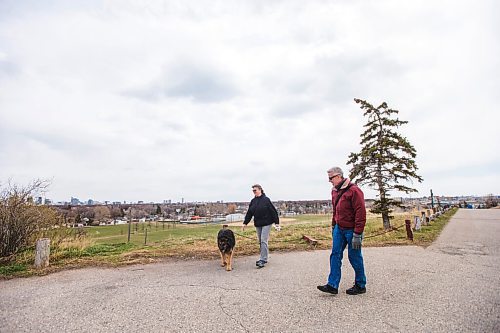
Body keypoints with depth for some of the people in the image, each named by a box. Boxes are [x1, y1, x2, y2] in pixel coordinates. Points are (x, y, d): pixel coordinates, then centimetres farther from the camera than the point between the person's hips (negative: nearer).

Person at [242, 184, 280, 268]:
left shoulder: (266, 200, -10)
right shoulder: (253, 201, 7)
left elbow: (273, 211, -9)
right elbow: (249, 213, 12)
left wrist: (276, 222, -10)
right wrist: (245, 223, 9)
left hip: (266, 223, -6)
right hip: (258, 224, 6)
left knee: (263, 241, -9)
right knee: (260, 242, 11)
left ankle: (263, 260, -4)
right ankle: (264, 258, 23)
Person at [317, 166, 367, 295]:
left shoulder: (354, 191, -17)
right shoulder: (335, 191, 8)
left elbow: (361, 213, -19)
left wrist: (357, 234, -20)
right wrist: (333, 226, 17)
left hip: (351, 230, -7)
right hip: (339, 229, 7)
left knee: (354, 257, 6)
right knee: (335, 255, 4)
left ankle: (360, 286, 24)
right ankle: (332, 285, 10)